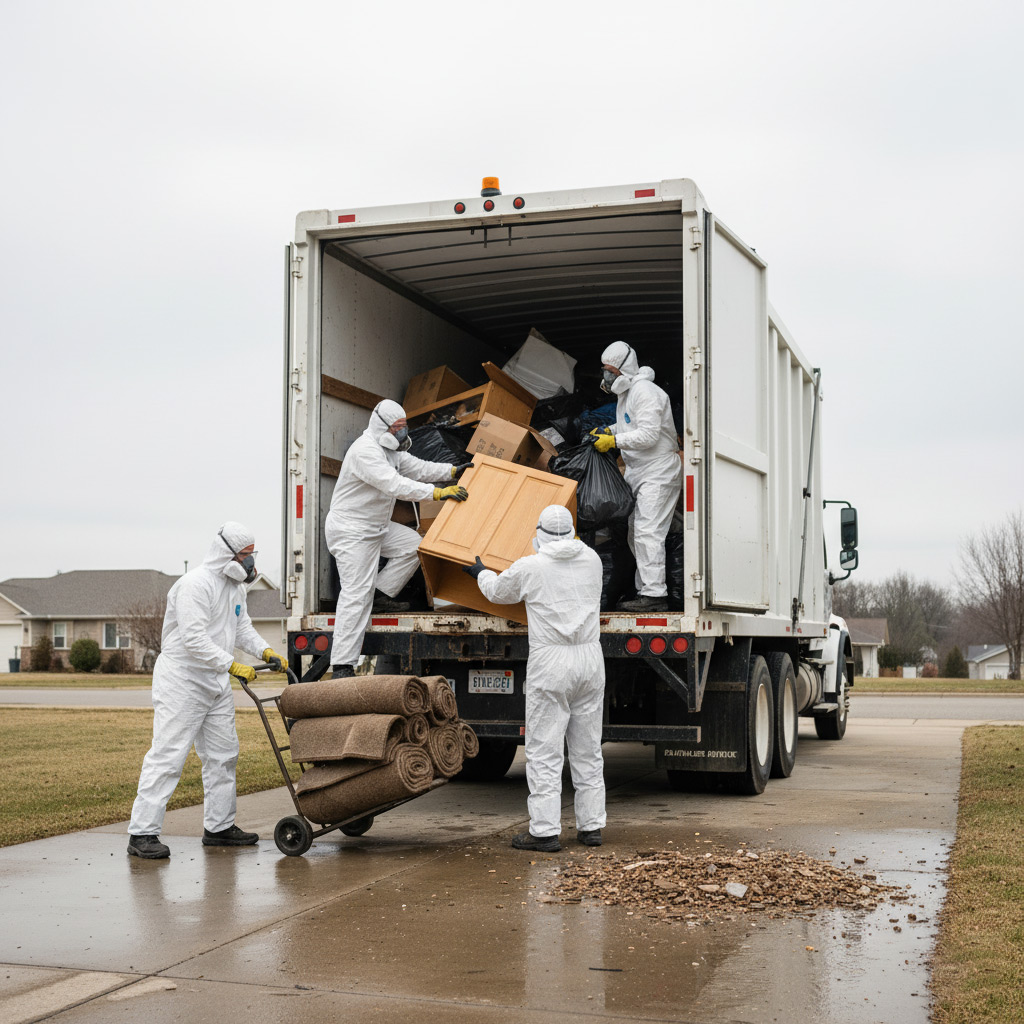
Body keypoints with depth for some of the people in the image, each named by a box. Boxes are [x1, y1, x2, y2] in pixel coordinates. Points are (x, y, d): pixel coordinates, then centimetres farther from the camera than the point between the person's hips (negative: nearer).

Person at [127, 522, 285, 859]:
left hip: (216, 683, 10)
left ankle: (219, 827, 23)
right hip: (181, 682, -10)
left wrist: (265, 651, -1)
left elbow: (242, 627, 16)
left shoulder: (235, 586, 12)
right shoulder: (195, 584, -19)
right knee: (168, 755, -11)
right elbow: (194, 638, -26)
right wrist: (232, 665, -28)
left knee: (223, 755, 13)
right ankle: (142, 833, -9)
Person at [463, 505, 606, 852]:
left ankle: (545, 830, -1)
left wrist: (480, 573, 35)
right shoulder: (592, 560, 7)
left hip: (550, 661, -5)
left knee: (544, 750, 0)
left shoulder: (529, 568, -5)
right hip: (590, 656, 5)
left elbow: (498, 591, 13)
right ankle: (591, 827, 15)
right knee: (587, 749, 11)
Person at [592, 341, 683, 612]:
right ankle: (644, 589, 14)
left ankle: (654, 594, -16)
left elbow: (648, 434, -23)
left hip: (658, 470, -11)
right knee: (636, 533, 9)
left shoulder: (645, 392, -16)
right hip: (638, 471, 11)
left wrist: (613, 441, -19)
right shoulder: (626, 392, 17)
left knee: (647, 531, -16)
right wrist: (608, 431, 14)